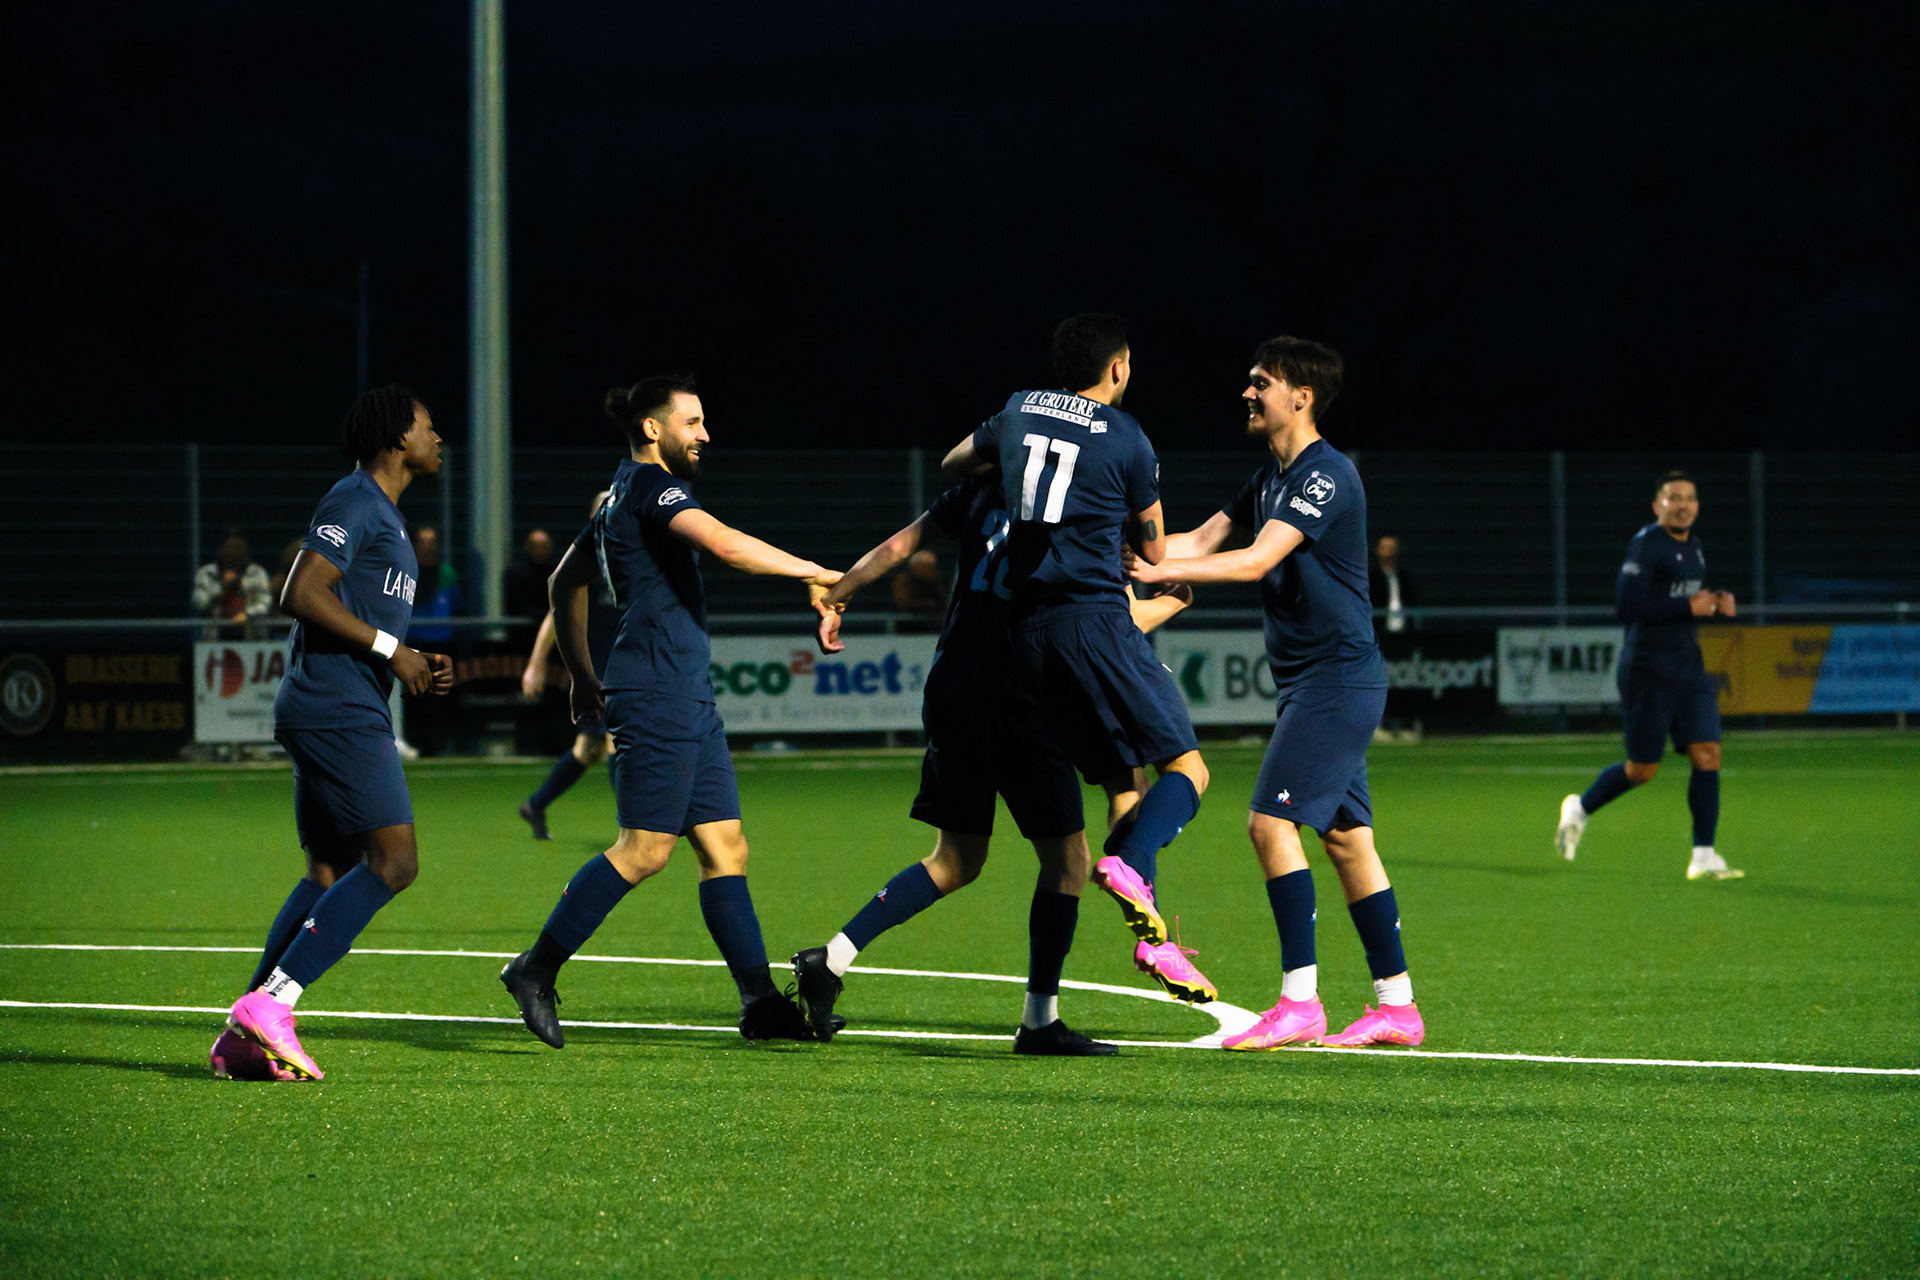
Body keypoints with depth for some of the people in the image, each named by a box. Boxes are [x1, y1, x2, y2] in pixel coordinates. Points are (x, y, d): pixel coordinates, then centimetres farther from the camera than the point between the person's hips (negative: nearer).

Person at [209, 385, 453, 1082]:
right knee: (393, 862, -15)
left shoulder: (380, 514, 23)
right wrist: (391, 649, -16)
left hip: (343, 714, 11)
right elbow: (302, 596, -19)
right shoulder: (354, 503, -9)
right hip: (338, 710, -11)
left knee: (330, 874, 8)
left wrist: (418, 663, 15)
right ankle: (269, 1004, -20)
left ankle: (245, 1037, 4)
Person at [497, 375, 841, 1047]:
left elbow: (565, 582, 30)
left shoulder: (621, 496, 21)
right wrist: (815, 575, -17)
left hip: (689, 699, 10)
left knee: (725, 848, 5)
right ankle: (536, 969, -5)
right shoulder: (649, 485, -9)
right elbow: (726, 545, -25)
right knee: (645, 848, -11)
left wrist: (583, 676, 33)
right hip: (658, 694, -10)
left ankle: (761, 1002, 2)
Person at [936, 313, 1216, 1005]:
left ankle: (1154, 941, 0)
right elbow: (1152, 550, 12)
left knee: (1124, 781, 11)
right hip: (1097, 617, -6)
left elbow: (954, 464, 34)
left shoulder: (1018, 413, 14)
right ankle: (1129, 863, -31)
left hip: (1027, 628, 6)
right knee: (1186, 765, -3)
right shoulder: (1127, 439, 0)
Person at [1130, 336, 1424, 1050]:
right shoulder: (1273, 477, 16)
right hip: (1311, 679, 10)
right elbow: (1204, 540, 16)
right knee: (1345, 836, 9)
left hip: (1337, 676, -10)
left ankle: (1300, 1001, -16)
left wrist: (1159, 571, -26)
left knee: (1272, 821, -15)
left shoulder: (1327, 475, -15)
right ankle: (1397, 1005, 10)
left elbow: (1256, 561, -24)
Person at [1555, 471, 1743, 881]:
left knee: (1708, 755, -5)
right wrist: (1688, 606, -19)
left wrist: (1717, 602, 6)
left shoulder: (1693, 547, 14)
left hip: (1690, 667, 7)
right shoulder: (1646, 544, -12)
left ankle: (1704, 858, -2)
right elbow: (1627, 606, -20)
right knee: (1642, 770, -1)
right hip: (1648, 671, -7)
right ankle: (1579, 809, 26)